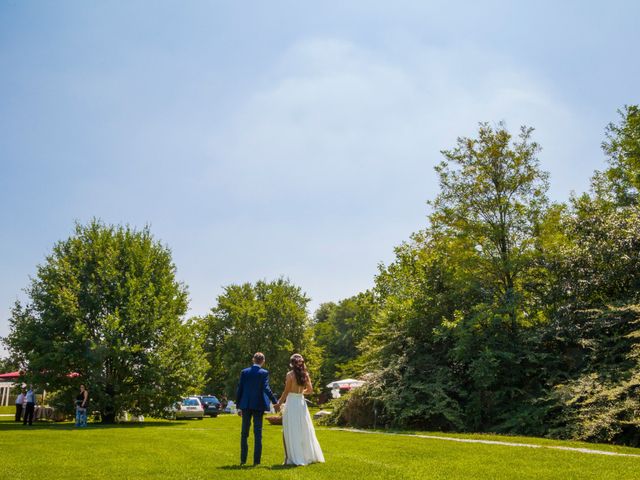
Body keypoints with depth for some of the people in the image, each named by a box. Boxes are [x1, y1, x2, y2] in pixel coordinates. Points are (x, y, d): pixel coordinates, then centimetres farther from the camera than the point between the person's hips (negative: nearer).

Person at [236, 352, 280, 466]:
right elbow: (266, 389, -15)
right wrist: (275, 402, -8)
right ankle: (256, 460, 4)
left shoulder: (244, 372, 2)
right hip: (258, 405, -2)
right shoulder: (264, 373, -6)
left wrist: (238, 406, 9)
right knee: (258, 433, 4)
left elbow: (239, 389, 3)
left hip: (246, 405, 2)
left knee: (244, 433, 12)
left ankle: (243, 459, 14)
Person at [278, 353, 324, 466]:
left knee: (291, 432, 1)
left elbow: (286, 392, -9)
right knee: (305, 430, 14)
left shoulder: (290, 375, -10)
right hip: (302, 403, 6)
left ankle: (294, 458, 2)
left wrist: (279, 403, 3)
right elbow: (310, 389, 8)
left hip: (291, 403, -6)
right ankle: (309, 456, 21)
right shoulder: (305, 374, 4)